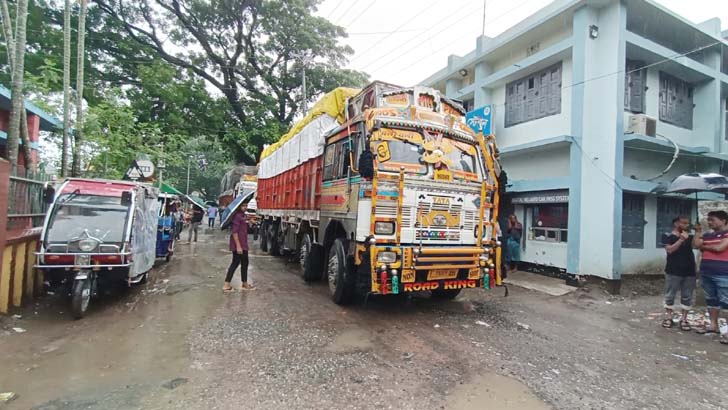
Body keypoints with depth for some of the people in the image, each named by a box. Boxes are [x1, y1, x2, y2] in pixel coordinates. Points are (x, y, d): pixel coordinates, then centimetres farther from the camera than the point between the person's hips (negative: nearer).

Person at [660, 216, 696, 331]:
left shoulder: (690, 237, 11)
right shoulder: (668, 236, -2)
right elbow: (669, 250, -14)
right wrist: (681, 239, -19)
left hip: (689, 272, 4)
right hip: (673, 271, -4)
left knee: (687, 297, 6)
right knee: (670, 295, 3)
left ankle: (683, 320, 14)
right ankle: (668, 318, 14)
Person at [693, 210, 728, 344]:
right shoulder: (707, 235, 13)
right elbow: (695, 245, 4)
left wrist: (704, 247, 1)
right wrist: (698, 232, 2)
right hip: (706, 274, 7)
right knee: (711, 300, 14)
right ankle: (713, 325, 23)